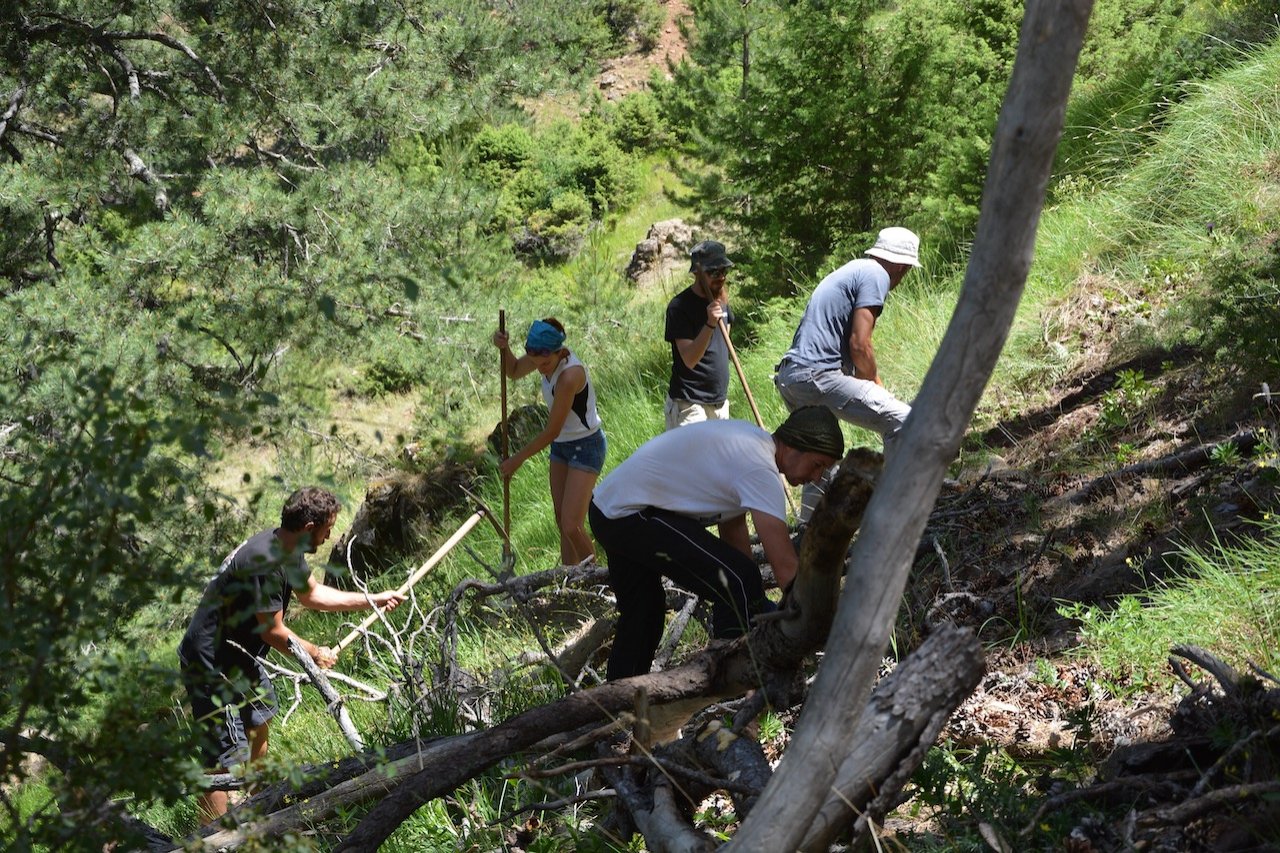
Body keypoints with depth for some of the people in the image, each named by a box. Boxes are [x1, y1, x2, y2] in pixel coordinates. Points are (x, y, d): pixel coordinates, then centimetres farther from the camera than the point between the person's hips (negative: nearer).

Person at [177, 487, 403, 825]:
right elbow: (273, 632, -21)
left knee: (259, 720, 30)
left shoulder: (288, 551, 1)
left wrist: (372, 601, 17)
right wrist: (316, 654, -5)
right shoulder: (266, 562, -30)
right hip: (212, 665, -11)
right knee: (226, 760, -13)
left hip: (238, 654, 11)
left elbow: (311, 594, 19)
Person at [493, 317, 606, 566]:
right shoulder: (546, 356, -8)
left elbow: (552, 430, -25)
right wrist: (504, 348, -8)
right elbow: (514, 371, 15)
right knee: (562, 524, 11)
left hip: (586, 446, -8)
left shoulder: (570, 375, -32)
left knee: (572, 526, -12)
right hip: (561, 444, 8)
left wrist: (517, 459, -14)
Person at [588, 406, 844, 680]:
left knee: (640, 616, 25)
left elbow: (733, 527, 13)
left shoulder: (750, 440, 10)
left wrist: (756, 608, 11)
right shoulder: (759, 470, -21)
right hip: (631, 516, -11)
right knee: (737, 580, -16)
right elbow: (785, 566, -26)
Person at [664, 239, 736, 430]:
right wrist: (710, 324, -35)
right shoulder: (679, 306, -15)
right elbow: (689, 359, -24)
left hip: (720, 402, 8)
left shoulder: (721, 300, 8)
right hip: (689, 405, -8)